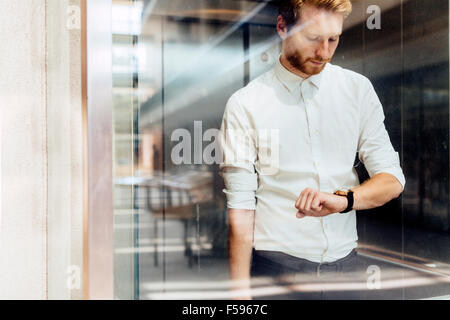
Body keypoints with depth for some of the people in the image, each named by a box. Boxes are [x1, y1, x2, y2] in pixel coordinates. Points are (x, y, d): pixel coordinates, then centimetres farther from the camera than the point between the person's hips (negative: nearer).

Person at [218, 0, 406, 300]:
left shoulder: (358, 89, 2)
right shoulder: (245, 104, -8)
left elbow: (392, 179, -1)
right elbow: (240, 206, -9)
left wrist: (342, 199, -21)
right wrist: (240, 290, -11)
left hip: (345, 263, 3)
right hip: (275, 265, -3)